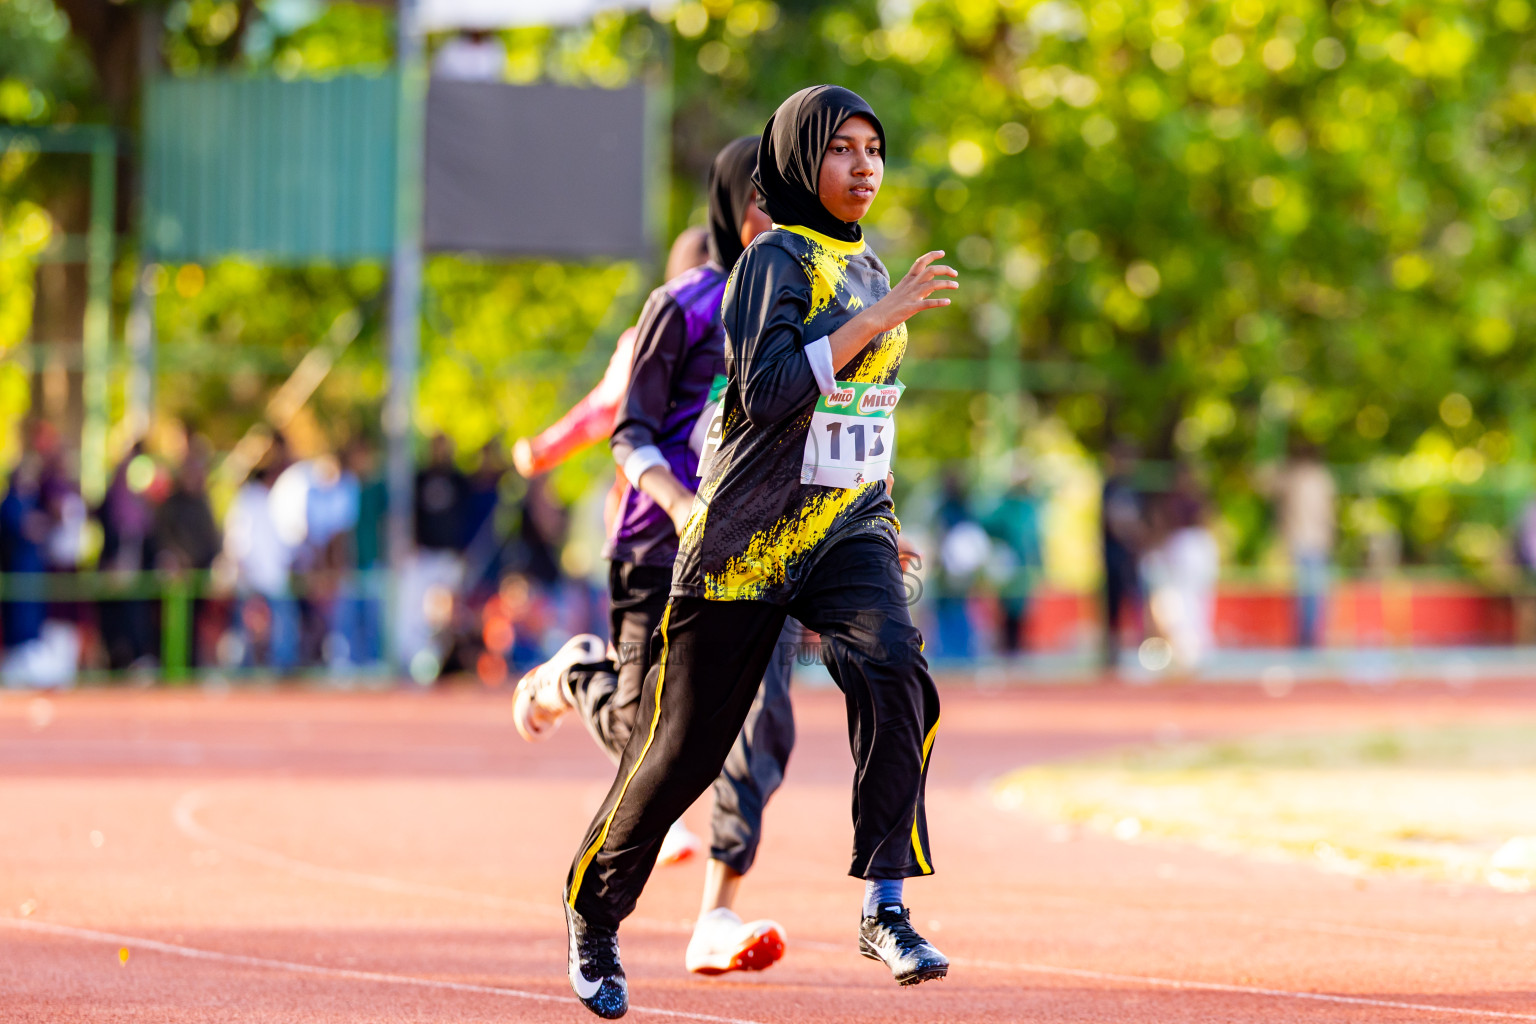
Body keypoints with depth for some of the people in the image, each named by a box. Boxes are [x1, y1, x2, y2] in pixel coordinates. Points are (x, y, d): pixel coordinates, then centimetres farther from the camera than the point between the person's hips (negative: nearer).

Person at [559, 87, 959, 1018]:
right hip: (749, 535, -5)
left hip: (850, 529, 5)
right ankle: (595, 910, 26)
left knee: (894, 672, -25)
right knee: (684, 743, 2)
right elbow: (767, 390, -25)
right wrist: (877, 319, -25)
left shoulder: (866, 267, 13)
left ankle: (886, 907, -26)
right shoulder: (775, 262, -10)